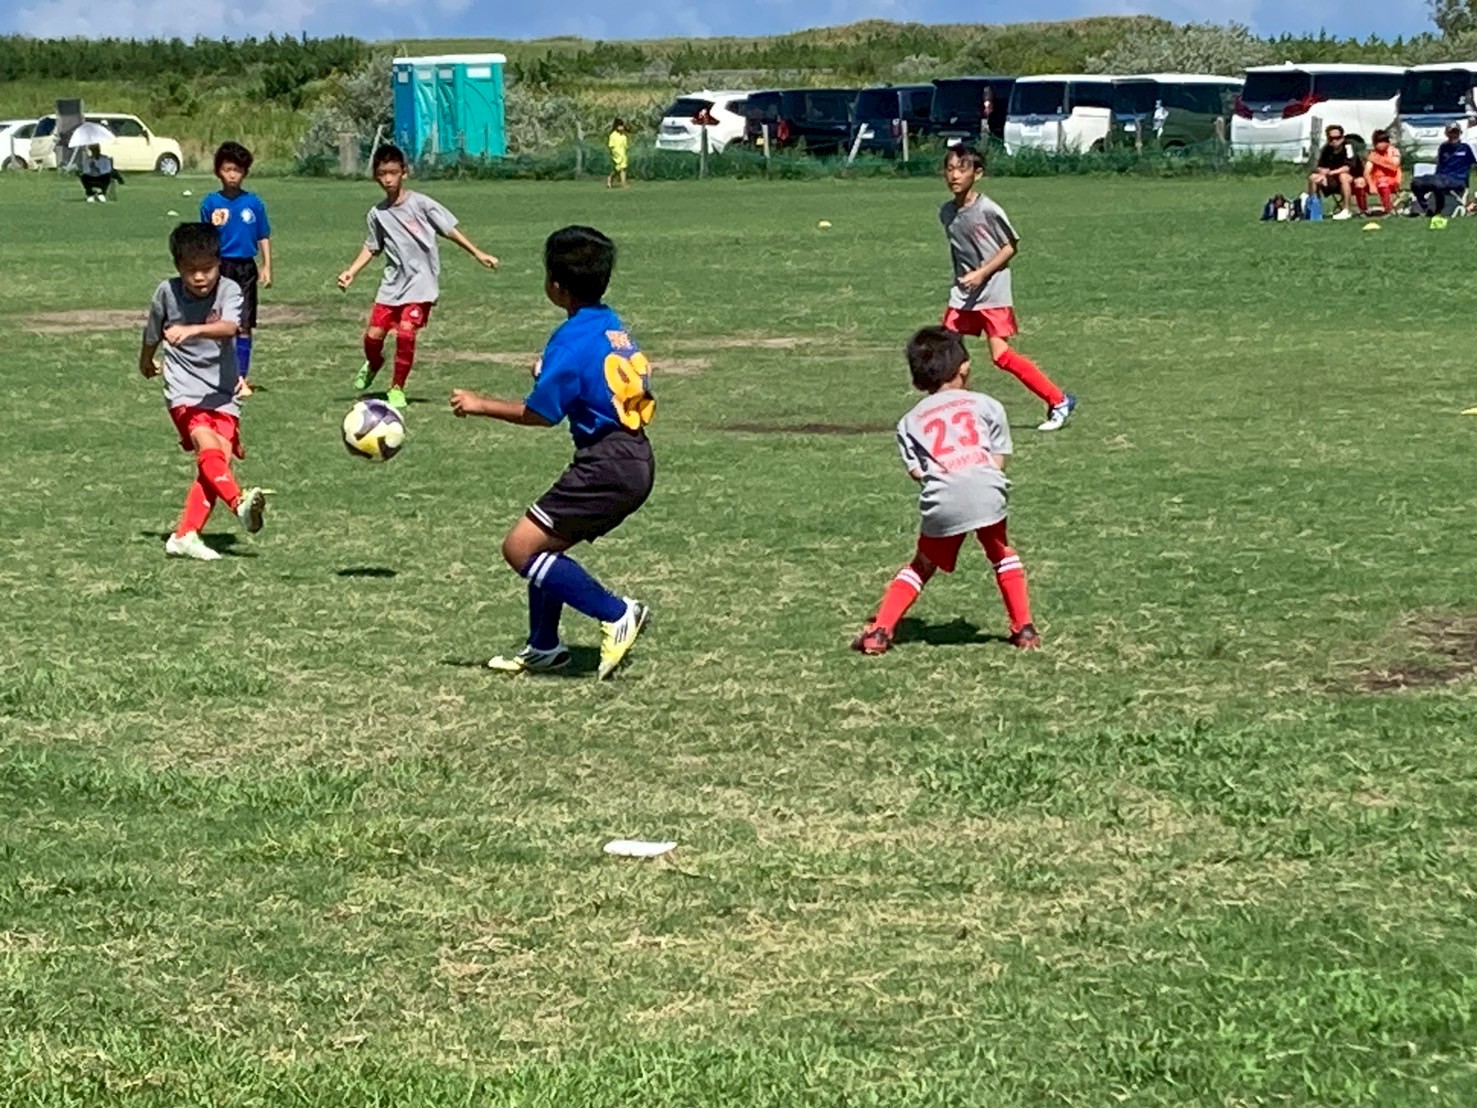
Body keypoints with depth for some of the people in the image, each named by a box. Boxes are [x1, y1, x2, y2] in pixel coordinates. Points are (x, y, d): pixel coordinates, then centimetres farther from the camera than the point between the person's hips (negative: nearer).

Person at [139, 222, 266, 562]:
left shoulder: (229, 290, -9)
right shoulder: (167, 292, -5)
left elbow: (229, 327, -30)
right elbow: (153, 334, 16)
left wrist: (192, 330, -46)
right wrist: (146, 361, 33)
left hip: (222, 393, 1)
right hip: (184, 392, -1)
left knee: (221, 457, -10)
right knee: (208, 446, -27)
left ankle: (185, 536, -6)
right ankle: (240, 503, -43)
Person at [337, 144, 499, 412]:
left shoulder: (420, 203, -7)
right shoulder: (377, 213, 5)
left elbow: (449, 229, -3)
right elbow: (372, 247, 16)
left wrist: (478, 254, -6)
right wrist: (351, 271, 5)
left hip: (421, 281, -4)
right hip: (393, 282, 4)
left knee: (405, 331, -18)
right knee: (373, 334, -2)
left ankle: (397, 389, 0)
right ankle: (373, 364, 36)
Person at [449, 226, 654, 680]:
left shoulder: (573, 341, -14)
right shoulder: (615, 328, 13)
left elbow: (540, 413, -13)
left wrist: (481, 405, -1)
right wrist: (550, 372, 20)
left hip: (607, 466, -10)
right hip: (635, 460, 10)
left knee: (520, 548, -8)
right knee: (543, 546, 21)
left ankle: (617, 614, -7)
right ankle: (543, 649, 31)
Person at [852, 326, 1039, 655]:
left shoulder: (910, 421, 23)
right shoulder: (986, 405, 20)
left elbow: (917, 471, 11)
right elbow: (998, 461, 15)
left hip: (942, 503, 1)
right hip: (986, 492, -1)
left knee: (922, 566, 21)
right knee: (1002, 555, 25)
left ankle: (879, 631, 14)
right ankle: (1024, 629, 24)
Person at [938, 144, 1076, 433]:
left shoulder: (988, 210, -14)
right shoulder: (946, 212, 6)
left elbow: (1011, 246, -7)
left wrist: (981, 273, -16)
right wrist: (961, 280, 15)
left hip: (993, 293, -7)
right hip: (962, 294, 7)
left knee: (1000, 354, -12)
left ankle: (1059, 401, -2)